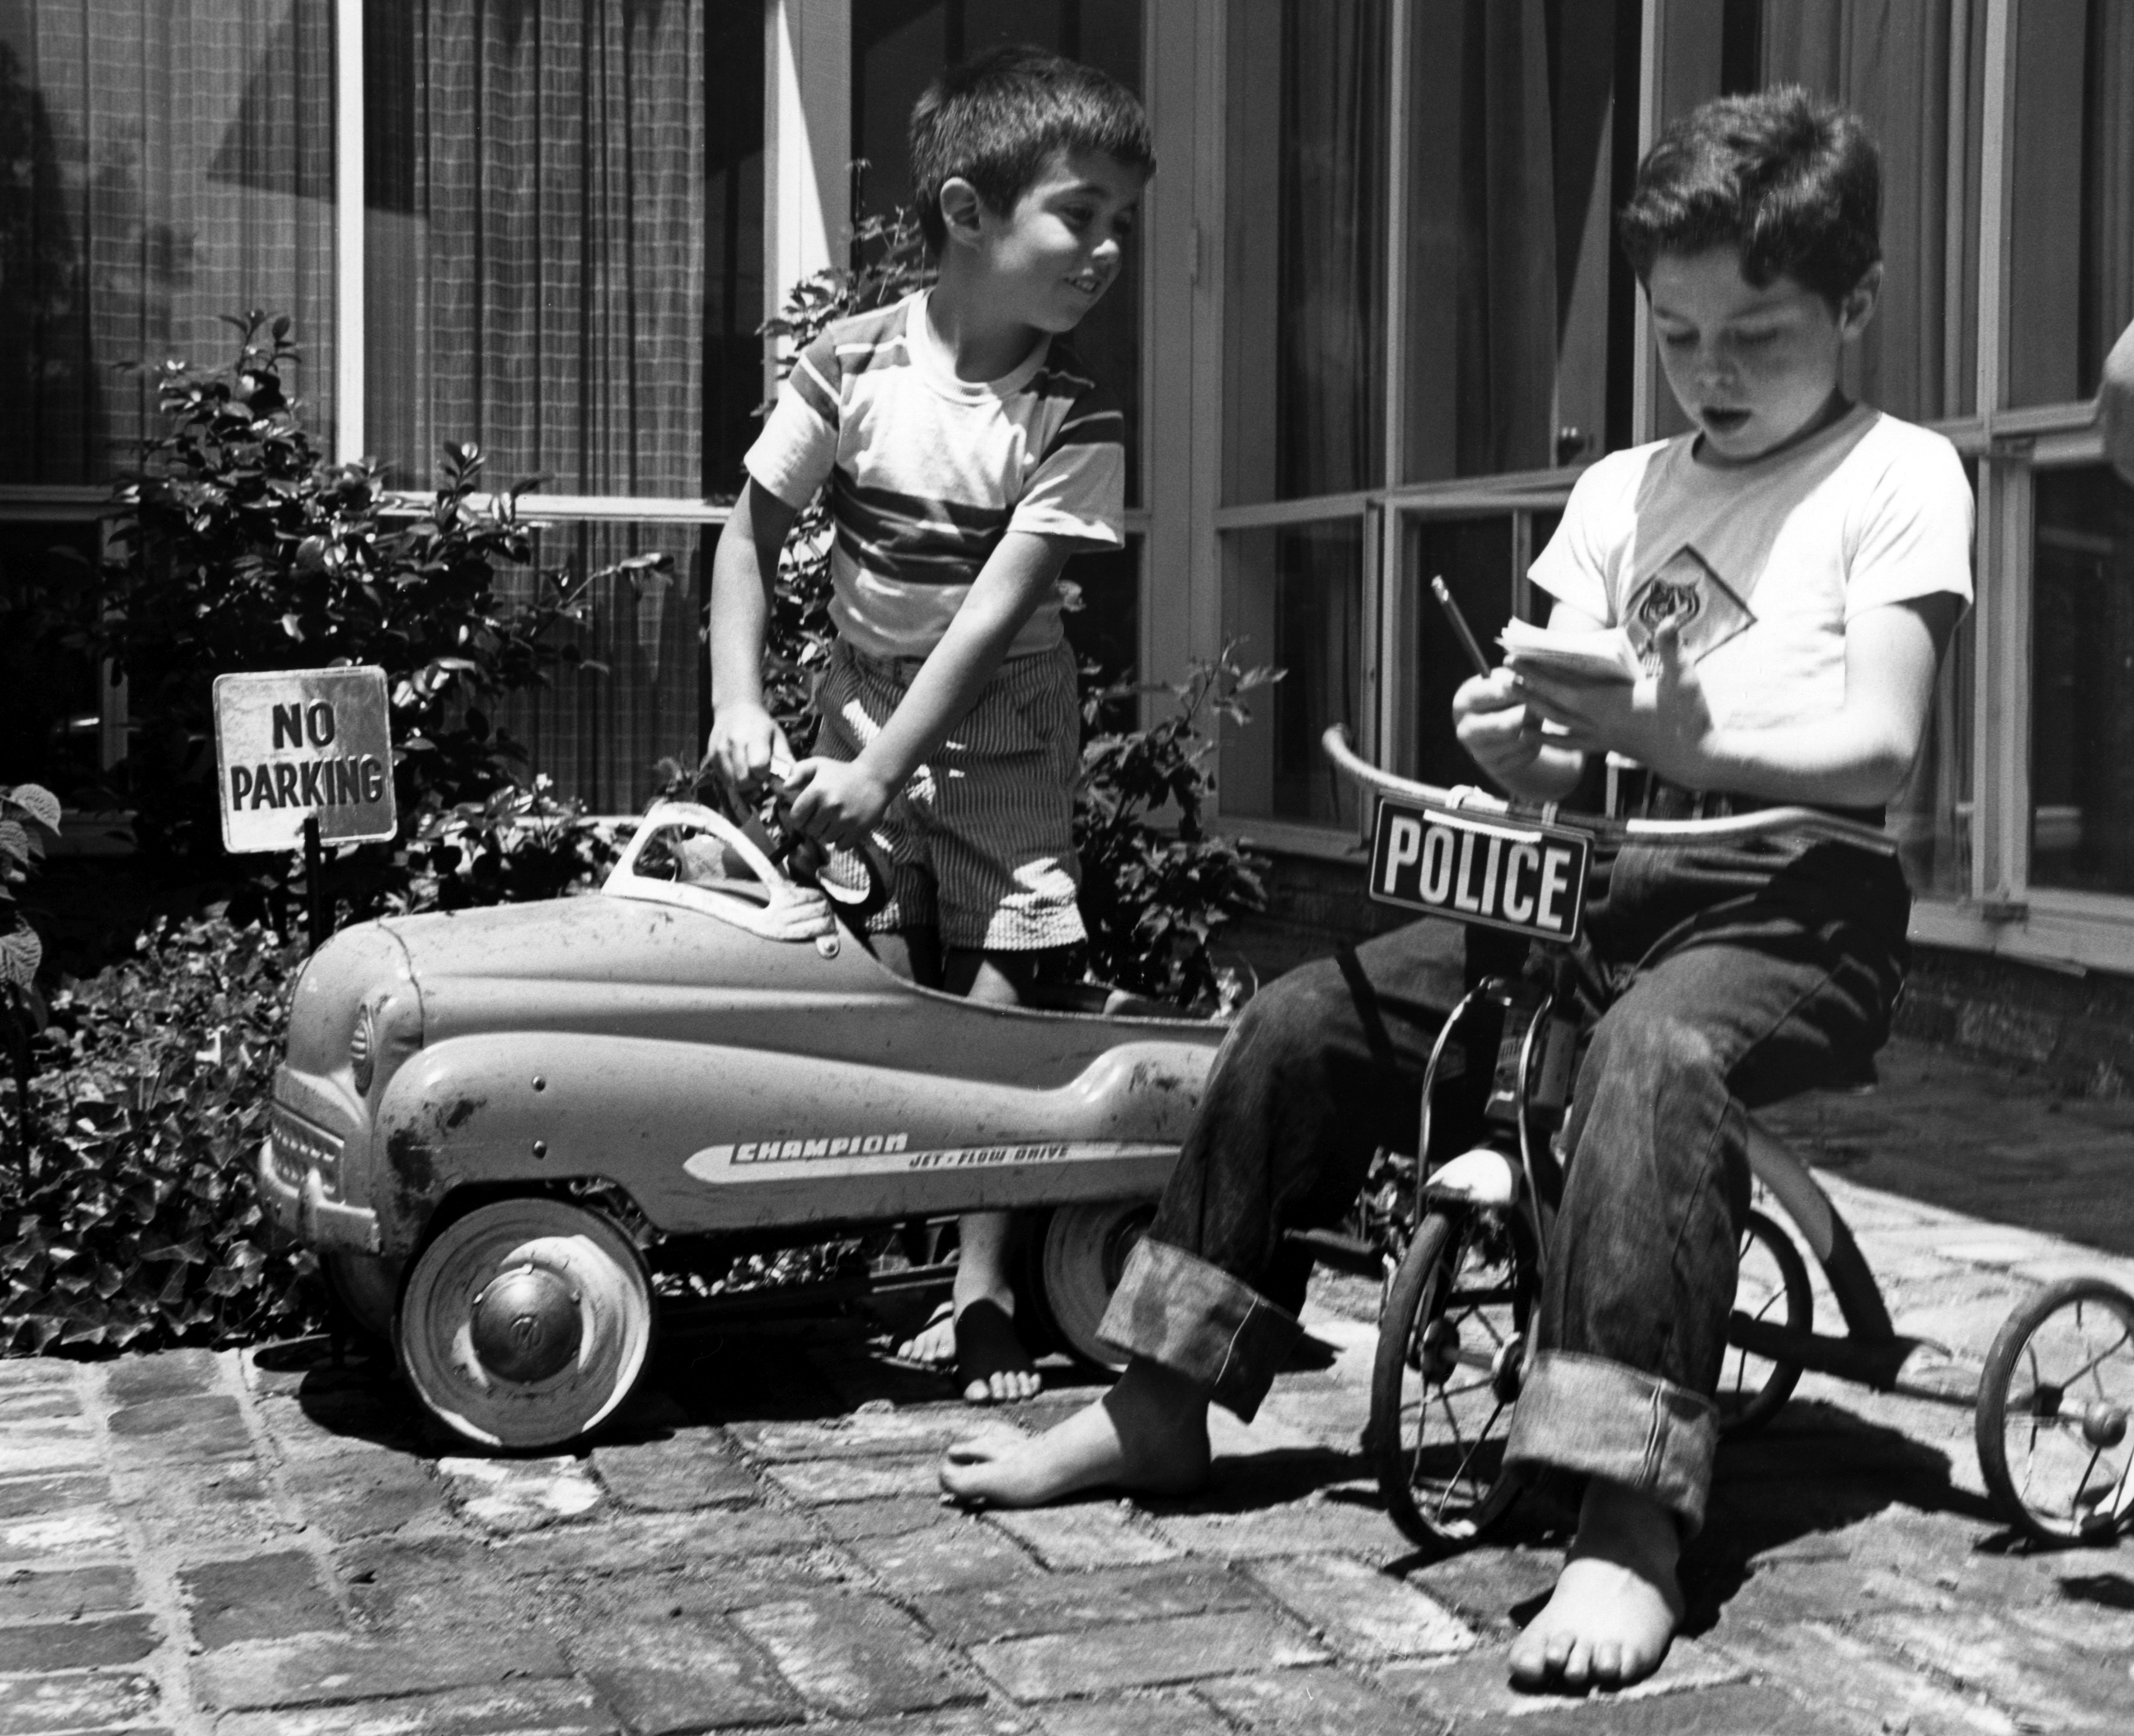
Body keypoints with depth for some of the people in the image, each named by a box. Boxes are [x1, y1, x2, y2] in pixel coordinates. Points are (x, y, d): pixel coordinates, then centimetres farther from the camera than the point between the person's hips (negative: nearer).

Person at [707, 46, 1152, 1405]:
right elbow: (752, 534, 1)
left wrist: (885, 769, -24)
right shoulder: (852, 366, -8)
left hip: (1002, 736, -1)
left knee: (995, 1005, -5)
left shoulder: (1074, 423, -12)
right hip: (863, 716, 1)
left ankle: (984, 1288, 3)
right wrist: (739, 704, -10)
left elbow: (997, 606, -18)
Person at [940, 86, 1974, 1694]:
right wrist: (1517, 734, -15)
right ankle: (1161, 1405, 3)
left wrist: (1662, 732, -26)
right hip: (1609, 880, 6)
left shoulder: (1898, 477, -2)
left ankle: (1629, 1516, -39)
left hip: (1794, 905, -6)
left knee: (1654, 1052, -39)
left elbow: (1880, 745, -12)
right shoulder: (1623, 489, 14)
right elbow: (1565, 755, 9)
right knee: (1303, 1022, -8)